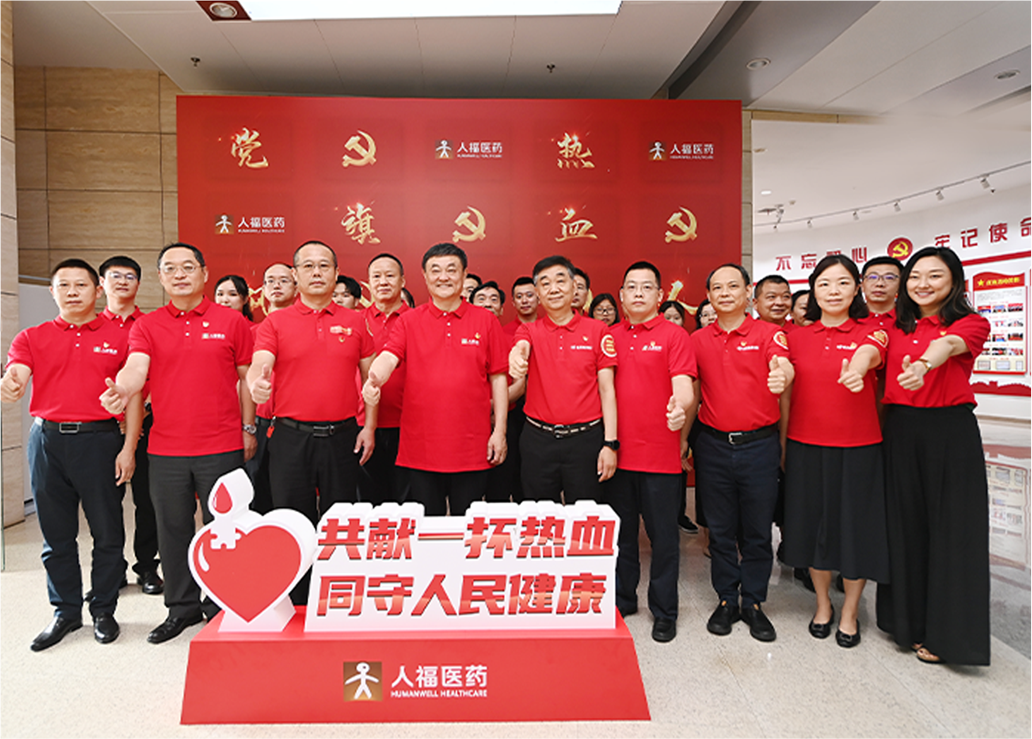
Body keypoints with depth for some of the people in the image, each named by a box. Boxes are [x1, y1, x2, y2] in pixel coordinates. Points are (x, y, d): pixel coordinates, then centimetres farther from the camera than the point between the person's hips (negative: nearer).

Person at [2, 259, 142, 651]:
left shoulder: (119, 336, 3)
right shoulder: (32, 338, 10)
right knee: (56, 534, 10)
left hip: (100, 440, -2)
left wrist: (128, 448, -6)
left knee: (107, 532, 4)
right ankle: (66, 611, 26)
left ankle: (104, 610, 20)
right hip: (47, 440, 2)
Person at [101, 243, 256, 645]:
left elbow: (247, 378, 5)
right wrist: (120, 390, -33)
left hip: (222, 446, -2)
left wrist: (248, 427, 4)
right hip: (166, 448, 2)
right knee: (173, 529, 12)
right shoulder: (146, 326, 6)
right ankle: (181, 608, 28)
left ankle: (220, 605, 23)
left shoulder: (231, 321, 2)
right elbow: (136, 367, -11)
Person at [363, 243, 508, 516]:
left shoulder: (486, 321, 5)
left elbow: (498, 377, 4)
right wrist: (373, 380, -33)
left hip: (472, 447, 0)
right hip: (421, 449, 1)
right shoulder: (409, 321, 6)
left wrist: (500, 431, -1)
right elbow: (388, 357, -10)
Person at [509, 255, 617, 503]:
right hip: (537, 439, 1)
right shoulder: (530, 330, 6)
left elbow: (606, 389, 0)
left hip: (586, 439, -1)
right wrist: (516, 356, -44)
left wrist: (610, 443, -7)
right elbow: (521, 348, -18)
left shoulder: (597, 330, 2)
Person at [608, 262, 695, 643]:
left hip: (660, 454, -4)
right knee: (620, 532, 15)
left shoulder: (673, 335, -3)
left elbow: (683, 387, -13)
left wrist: (679, 406, -36)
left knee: (663, 536, 7)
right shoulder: (610, 336, 9)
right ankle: (621, 600, 33)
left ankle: (664, 611, 23)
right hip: (617, 452, 4)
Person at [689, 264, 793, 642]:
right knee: (721, 529, 10)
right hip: (713, 444, 2)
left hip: (759, 444, -2)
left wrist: (783, 376, -44)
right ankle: (726, 600, 25)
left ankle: (753, 602, 24)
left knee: (757, 529, 8)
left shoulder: (768, 333, -1)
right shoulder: (698, 340, 6)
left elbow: (784, 366, -21)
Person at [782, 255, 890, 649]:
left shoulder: (870, 332, -2)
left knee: (854, 527, 6)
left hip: (858, 447, -2)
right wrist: (782, 446, 7)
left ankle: (849, 612, 27)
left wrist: (857, 367, -50)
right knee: (813, 524, 11)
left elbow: (869, 353, -27)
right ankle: (822, 604, 32)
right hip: (806, 446, 2)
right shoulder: (797, 337, 6)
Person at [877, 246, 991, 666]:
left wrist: (923, 365, -43)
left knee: (951, 528, 1)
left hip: (951, 431, -3)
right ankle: (909, 620, 24)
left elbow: (947, 345, -23)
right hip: (900, 431, 3)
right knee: (906, 524, 9)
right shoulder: (895, 327, 12)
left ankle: (945, 633, 14)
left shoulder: (971, 324, -2)